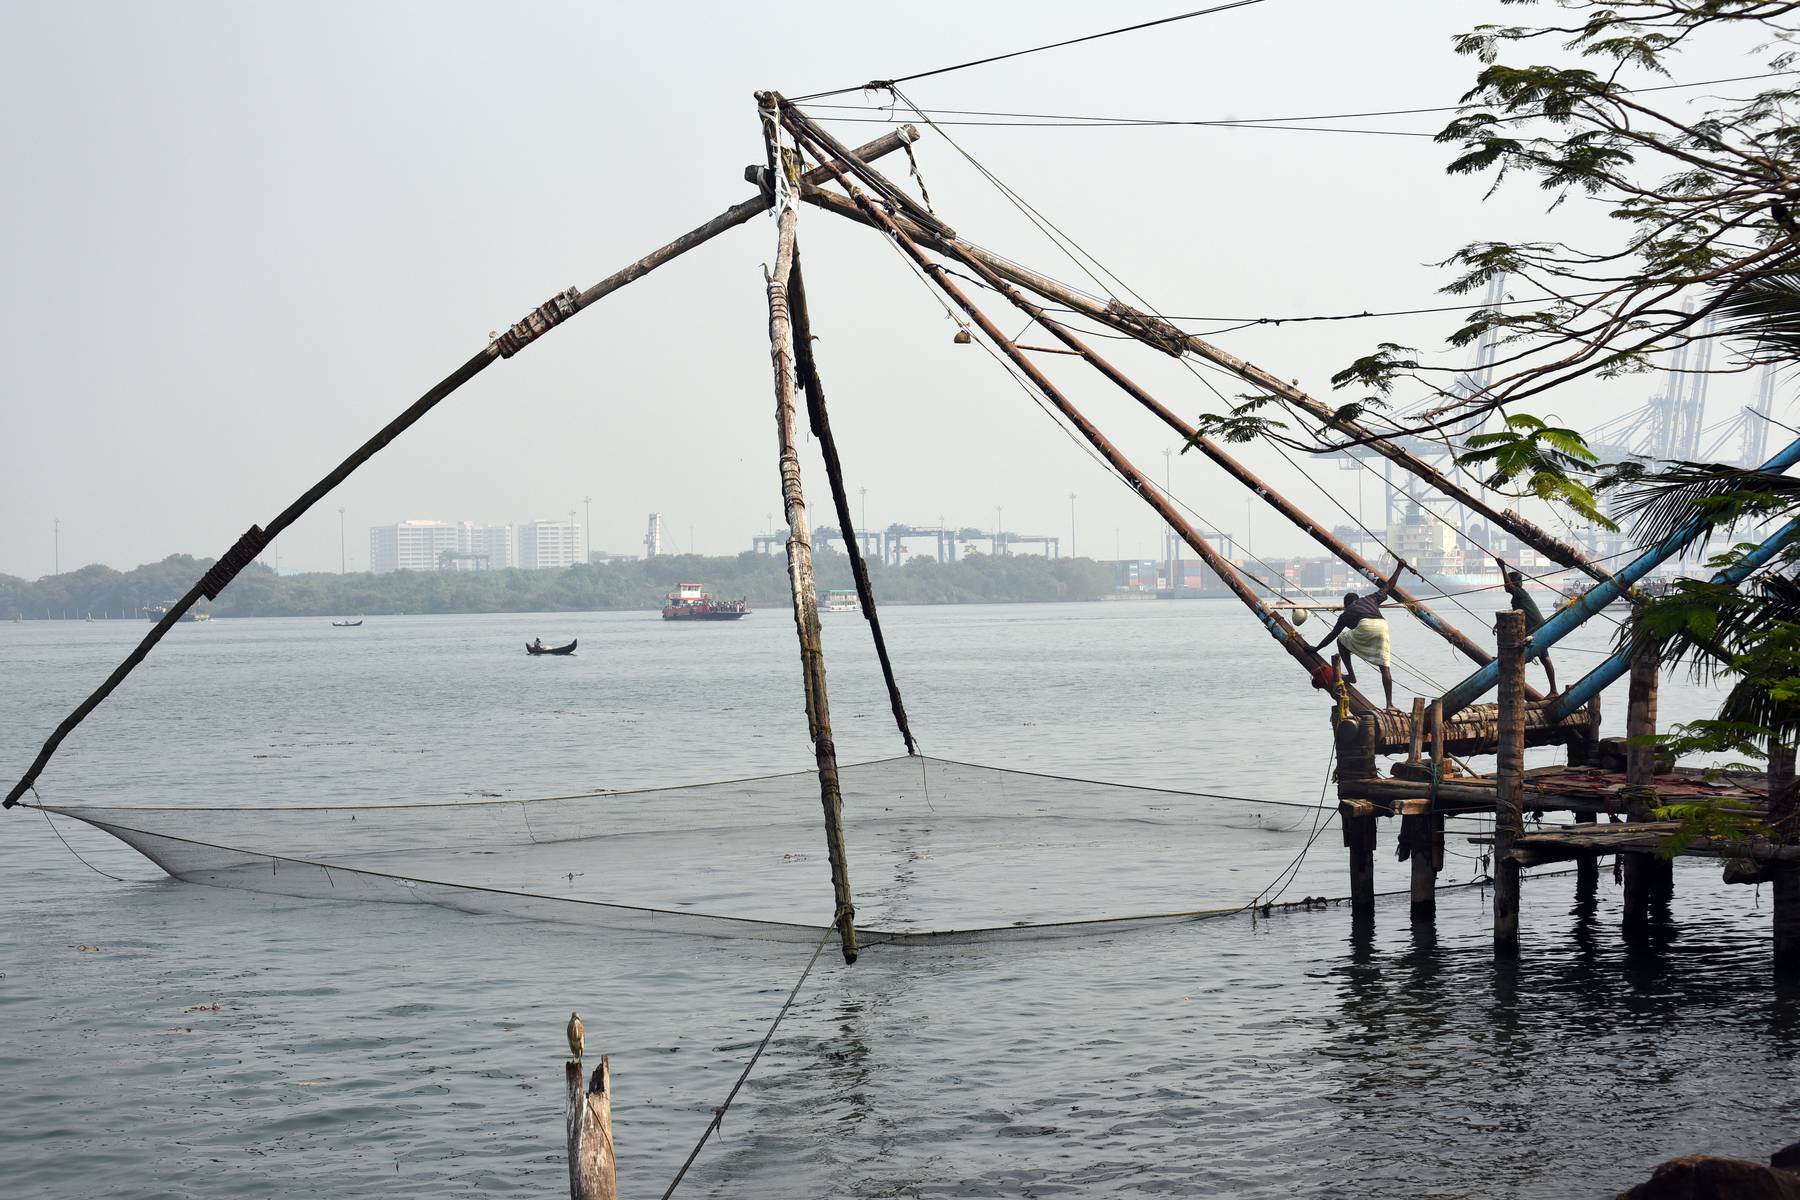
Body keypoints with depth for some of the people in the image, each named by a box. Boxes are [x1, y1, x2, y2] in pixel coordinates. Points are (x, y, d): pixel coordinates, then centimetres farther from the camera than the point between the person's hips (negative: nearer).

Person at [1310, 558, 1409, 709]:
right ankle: (1390, 703, -7)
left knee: (1342, 641, 27)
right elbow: (1388, 587, 41)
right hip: (1382, 625, 3)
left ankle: (1351, 675, 20)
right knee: (1384, 666, 4)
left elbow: (1332, 635, 34)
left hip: (1365, 626, -3)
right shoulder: (1369, 599, 35)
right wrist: (1399, 569, 52)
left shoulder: (1345, 614, 28)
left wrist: (1316, 649, 46)